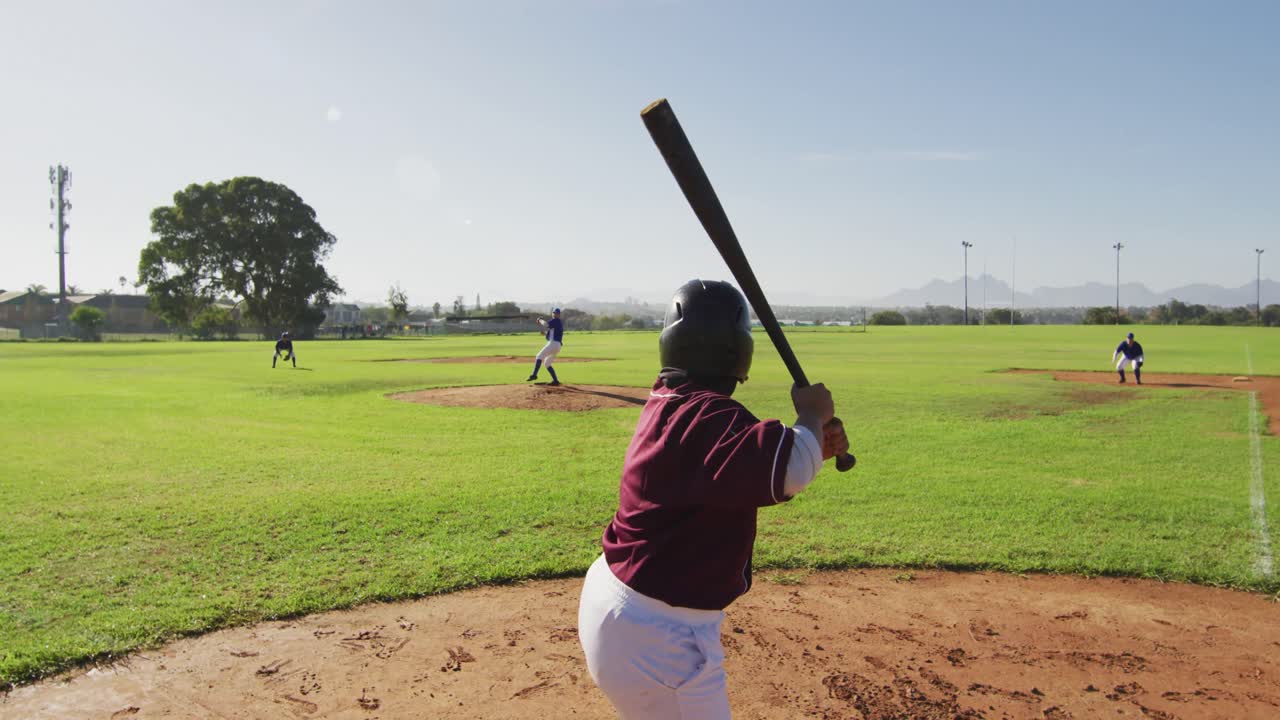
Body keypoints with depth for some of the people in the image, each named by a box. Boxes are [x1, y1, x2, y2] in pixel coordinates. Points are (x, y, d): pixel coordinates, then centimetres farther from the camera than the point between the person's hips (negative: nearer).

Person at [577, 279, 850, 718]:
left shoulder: (668, 404, 4)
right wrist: (811, 416, -17)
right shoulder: (708, 417, -25)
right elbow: (788, 470, -39)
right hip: (656, 637, -10)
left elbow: (750, 468, 12)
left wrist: (815, 446, -4)